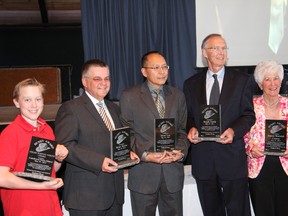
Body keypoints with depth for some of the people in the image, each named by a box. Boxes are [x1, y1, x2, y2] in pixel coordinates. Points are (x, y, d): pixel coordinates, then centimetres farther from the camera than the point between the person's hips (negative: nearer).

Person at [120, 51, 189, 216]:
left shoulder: (178, 95, 11)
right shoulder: (129, 96, -1)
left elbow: (182, 130, 10)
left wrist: (181, 151, -8)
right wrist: (145, 155, -16)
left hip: (173, 172, 3)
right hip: (143, 173, -3)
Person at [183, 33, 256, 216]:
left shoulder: (242, 80, 3)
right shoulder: (191, 84, 9)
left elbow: (249, 115, 0)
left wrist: (233, 130, -18)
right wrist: (191, 128, -8)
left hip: (232, 157, -2)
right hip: (203, 158, 2)